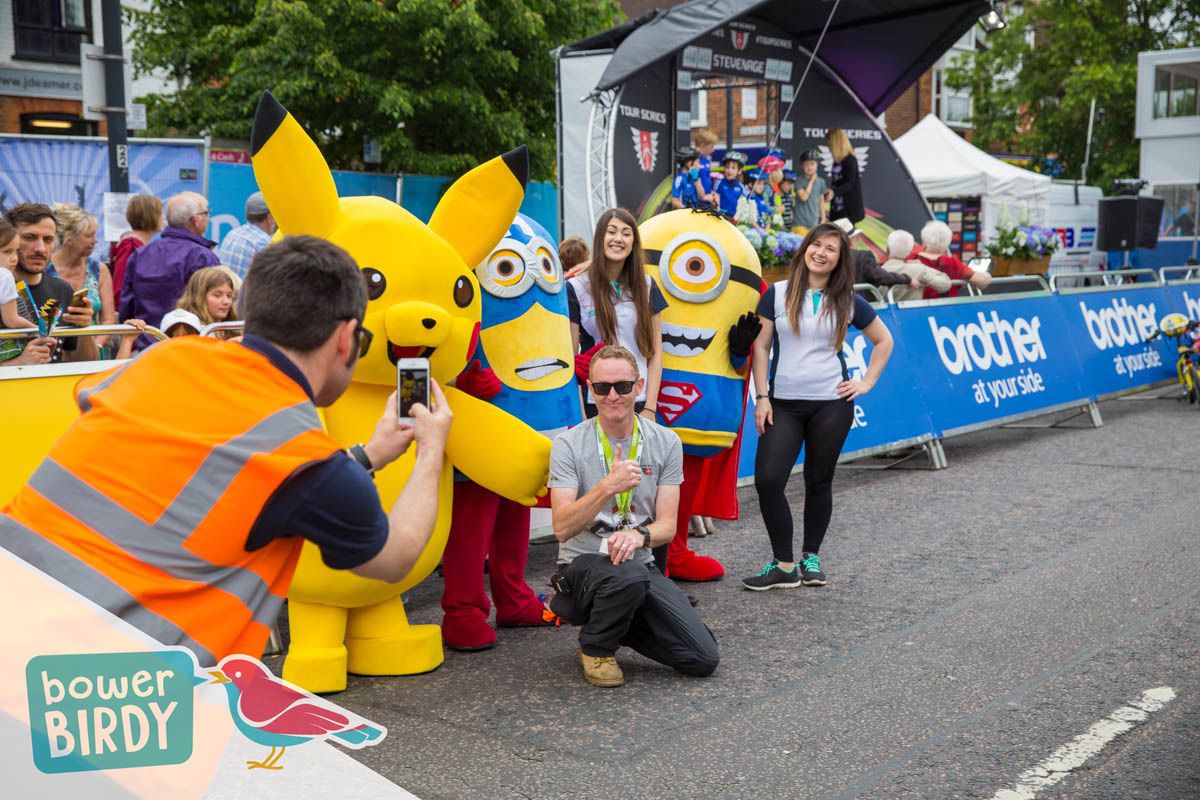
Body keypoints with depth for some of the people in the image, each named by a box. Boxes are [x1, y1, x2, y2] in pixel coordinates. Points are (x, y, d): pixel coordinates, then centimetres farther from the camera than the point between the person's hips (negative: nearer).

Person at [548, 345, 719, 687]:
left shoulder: (666, 442, 2)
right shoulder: (569, 444, -7)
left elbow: (667, 526, -2)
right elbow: (562, 528, -16)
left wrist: (639, 536, -25)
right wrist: (608, 486, -30)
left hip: (641, 565, 4)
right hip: (583, 564, -4)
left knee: (704, 659, -11)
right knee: (629, 576, -39)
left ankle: (620, 623, 16)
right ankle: (595, 647, -5)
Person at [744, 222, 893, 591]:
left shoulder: (848, 302, 4)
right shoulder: (777, 294, 2)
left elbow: (883, 341, 16)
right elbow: (761, 347, 2)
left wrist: (866, 382, 6)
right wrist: (762, 397, -4)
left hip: (831, 404, 0)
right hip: (783, 404, 0)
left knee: (819, 481, 7)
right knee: (767, 479, -11)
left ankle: (810, 558, 24)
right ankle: (784, 565, -1)